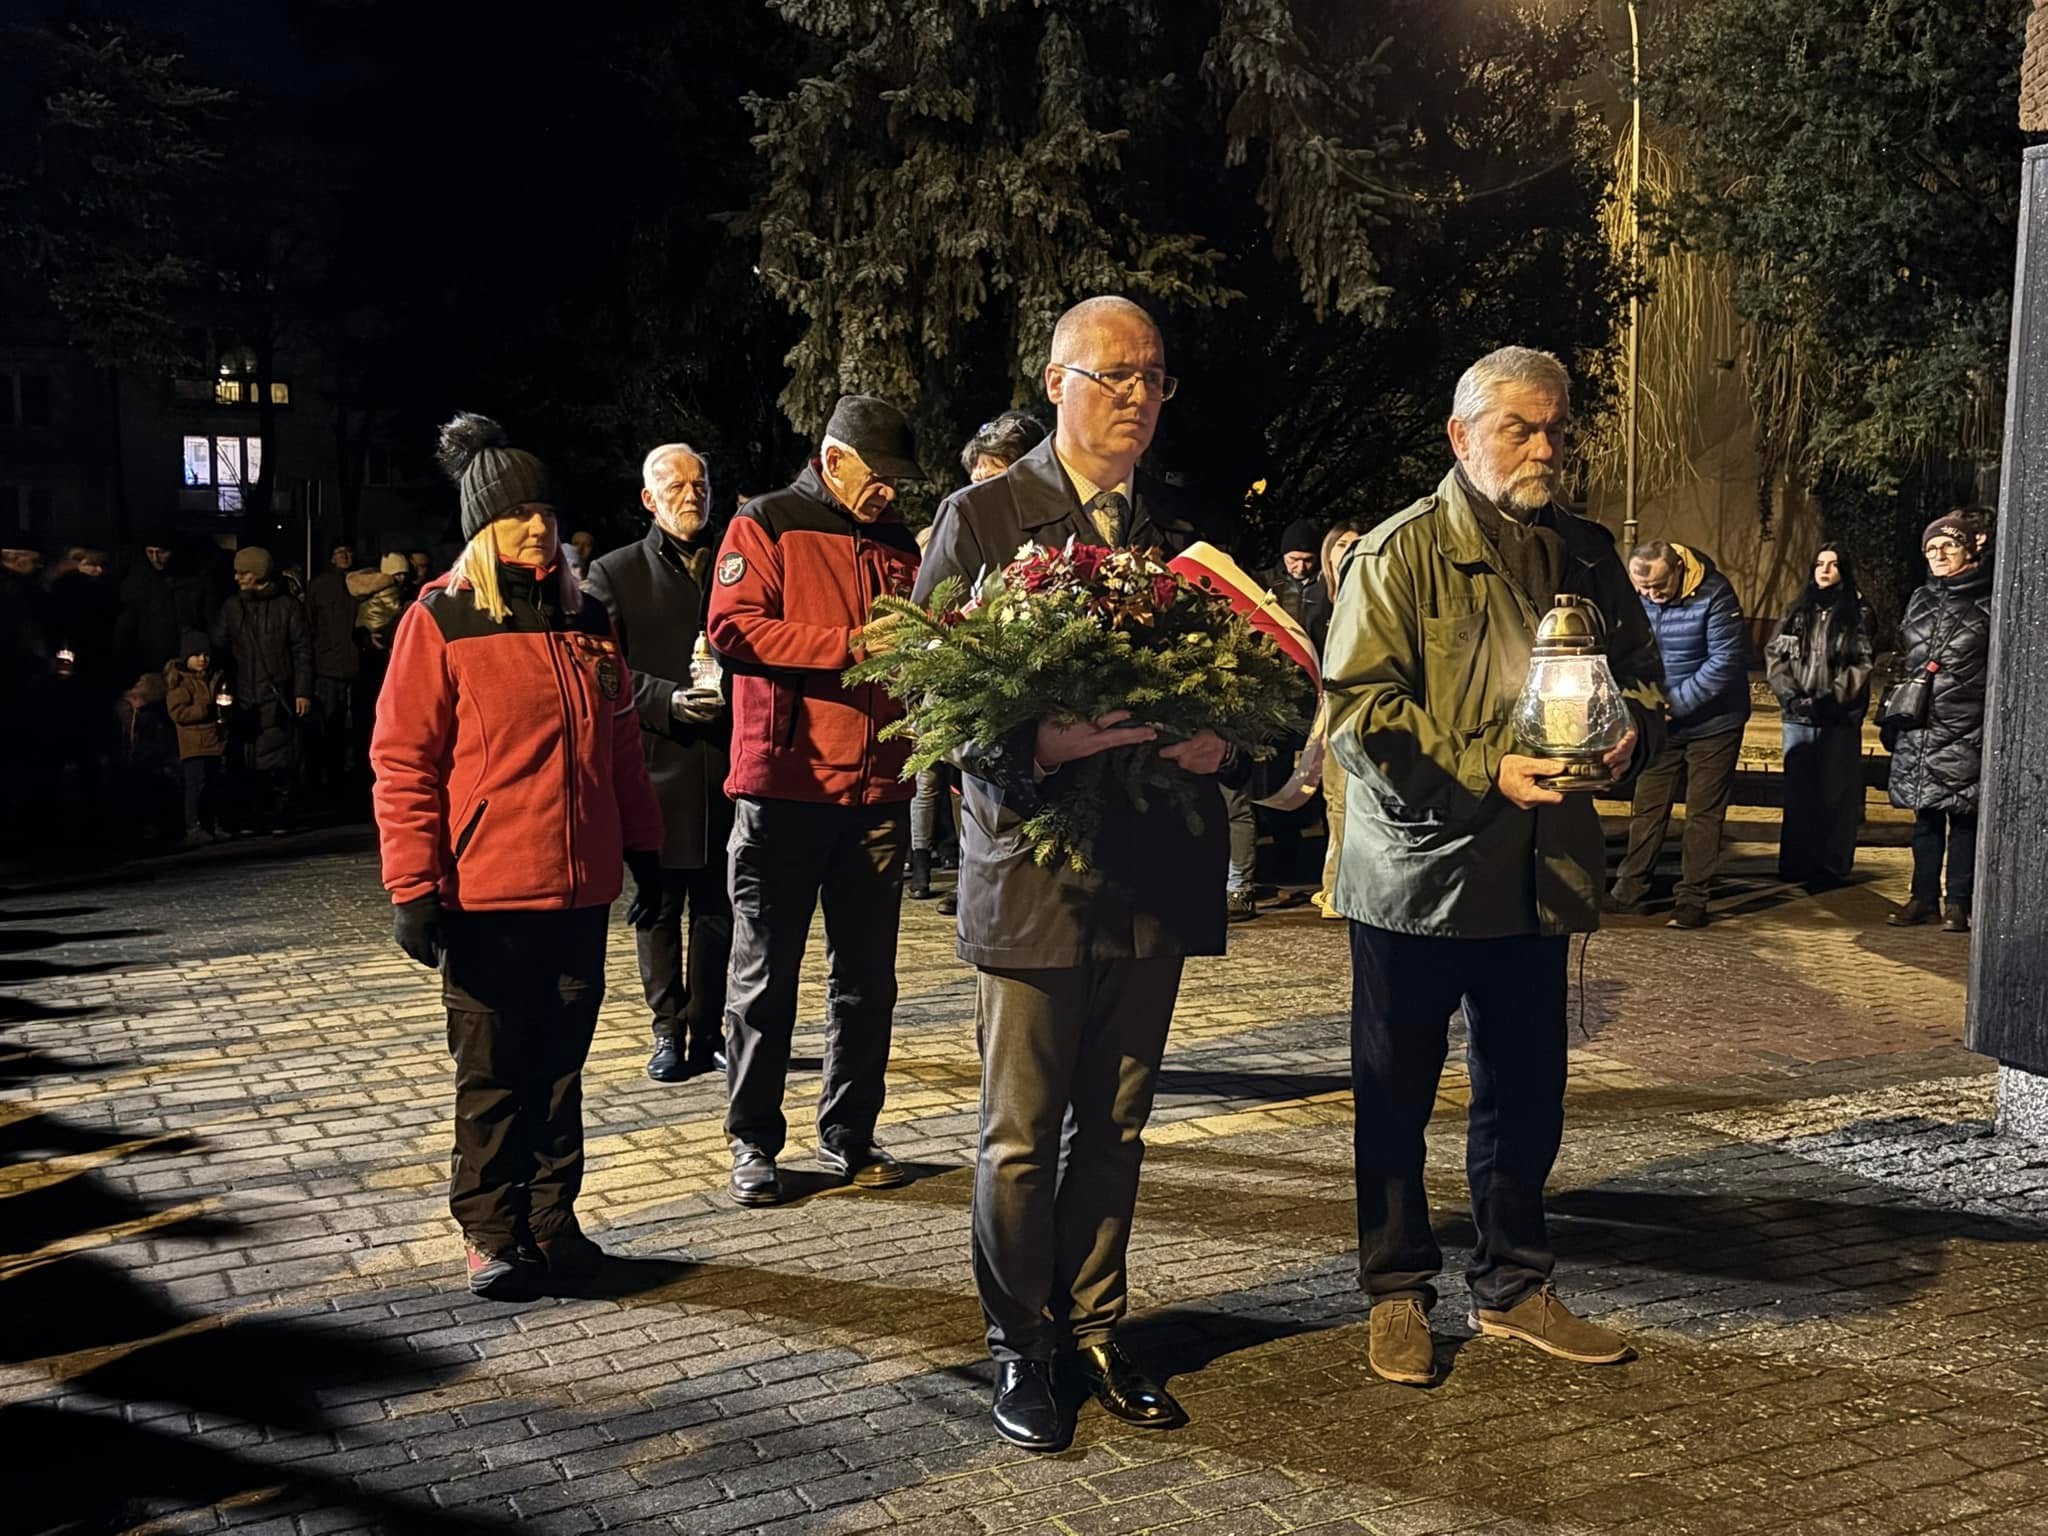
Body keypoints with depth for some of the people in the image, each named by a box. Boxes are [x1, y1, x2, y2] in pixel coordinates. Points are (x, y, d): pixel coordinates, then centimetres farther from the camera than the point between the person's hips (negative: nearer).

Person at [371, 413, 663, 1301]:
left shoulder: (584, 617, 11)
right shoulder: (441, 619, -5)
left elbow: (620, 743, 18)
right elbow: (403, 761, -7)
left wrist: (641, 847, 16)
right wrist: (414, 886, -11)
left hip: (579, 888, 5)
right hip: (486, 892, -4)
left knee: (561, 1065, 12)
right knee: (493, 1070, 6)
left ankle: (553, 1220, 25)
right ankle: (491, 1234, 19)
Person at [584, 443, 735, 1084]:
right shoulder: (614, 573, 6)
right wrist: (669, 699, -14)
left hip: (726, 760, 2)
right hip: (654, 760, -2)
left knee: (717, 906, 6)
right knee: (659, 905, 4)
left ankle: (707, 1033, 15)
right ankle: (668, 1032, 14)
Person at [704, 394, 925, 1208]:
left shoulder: (899, 542, 15)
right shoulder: (766, 525, 0)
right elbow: (733, 629, -13)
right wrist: (852, 644, -19)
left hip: (878, 789, 5)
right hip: (785, 783, -5)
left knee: (867, 975, 9)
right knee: (765, 974, 3)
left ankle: (849, 1134, 21)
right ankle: (753, 1142, 14)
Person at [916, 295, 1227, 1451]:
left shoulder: (1185, 528, 10)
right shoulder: (980, 519, -2)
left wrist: (1218, 738, -9)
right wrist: (1039, 743, -23)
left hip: (1154, 868, 4)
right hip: (1032, 865, -4)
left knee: (1115, 1126, 14)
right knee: (1023, 1132, 5)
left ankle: (1095, 1328, 30)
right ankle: (1022, 1351, 21)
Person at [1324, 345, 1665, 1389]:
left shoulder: (1586, 555, 9)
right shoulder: (1401, 554, -9)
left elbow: (1640, 669, 19)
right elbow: (1356, 709, -16)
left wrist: (1633, 730, -4)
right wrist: (1486, 771, -24)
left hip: (1538, 872, 5)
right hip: (1414, 870, -5)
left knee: (1526, 1092, 15)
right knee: (1396, 1096, 7)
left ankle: (1513, 1285, 32)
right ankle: (1397, 1293, 23)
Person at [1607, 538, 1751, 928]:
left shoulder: (1714, 595, -20)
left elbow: (1726, 661, -21)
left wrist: (1674, 702, -22)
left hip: (1712, 724, -4)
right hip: (1660, 725, 4)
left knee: (1703, 813, 4)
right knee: (1647, 807, 9)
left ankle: (1694, 900, 11)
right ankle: (1629, 891, 18)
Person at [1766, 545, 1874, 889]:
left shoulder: (1858, 613, 2)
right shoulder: (1798, 610, 12)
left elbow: (1862, 666, -4)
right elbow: (1774, 654, 8)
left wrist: (1831, 699, -14)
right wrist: (1789, 693, -6)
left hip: (1840, 719, -3)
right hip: (1798, 717, 4)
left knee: (1835, 792, -1)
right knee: (1797, 790, 7)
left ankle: (1831, 867, 4)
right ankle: (1796, 862, 15)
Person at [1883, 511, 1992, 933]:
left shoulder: (1988, 601, -2)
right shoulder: (1920, 599, 14)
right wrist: (1893, 718, 18)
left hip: (1966, 733, -5)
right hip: (1919, 729, 5)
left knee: (1963, 817, 0)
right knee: (1925, 816, 10)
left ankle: (1958, 902, 7)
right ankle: (1923, 897, 17)